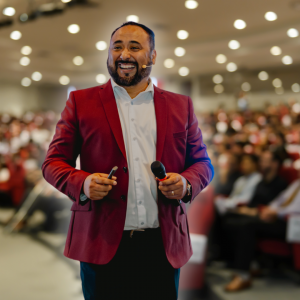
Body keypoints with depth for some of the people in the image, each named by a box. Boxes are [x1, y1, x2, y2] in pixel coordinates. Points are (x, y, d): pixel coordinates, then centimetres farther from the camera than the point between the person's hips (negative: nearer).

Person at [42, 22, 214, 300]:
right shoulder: (81, 102, 6)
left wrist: (186, 183, -9)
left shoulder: (180, 105, 10)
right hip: (102, 243, -1)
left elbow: (202, 162, 13)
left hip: (164, 245, 2)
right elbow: (53, 162, 5)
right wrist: (82, 183, -16)